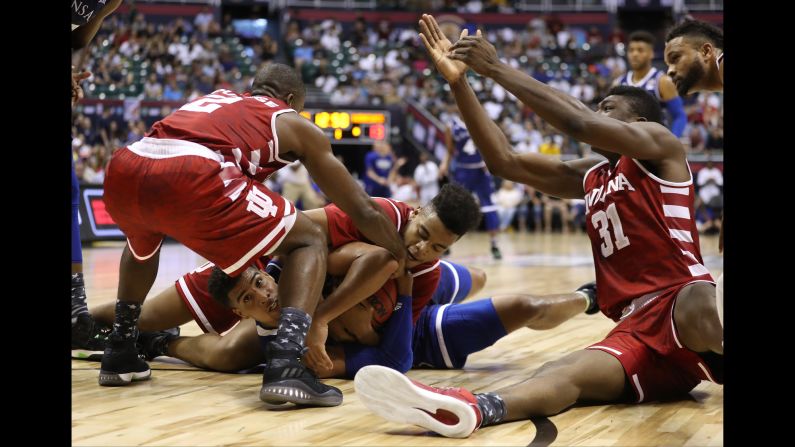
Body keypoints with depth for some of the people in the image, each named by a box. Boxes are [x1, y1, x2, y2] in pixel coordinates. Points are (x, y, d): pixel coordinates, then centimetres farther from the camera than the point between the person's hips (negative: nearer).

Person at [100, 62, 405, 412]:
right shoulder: (295, 124, 26)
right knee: (310, 243, 13)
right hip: (190, 176, -6)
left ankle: (119, 354, 35)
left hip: (122, 173, 6)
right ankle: (284, 365, -6)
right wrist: (404, 262, 45)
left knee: (143, 241, 42)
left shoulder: (213, 98, 40)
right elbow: (364, 213, 28)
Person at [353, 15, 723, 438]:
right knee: (561, 374, -30)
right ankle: (470, 409, -57)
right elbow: (505, 161, 19)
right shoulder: (590, 178, 26)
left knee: (696, 309, -46)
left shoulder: (660, 143, 5)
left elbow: (577, 122, -12)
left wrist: (497, 69, -8)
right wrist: (459, 81, 10)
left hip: (680, 303, -5)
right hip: (636, 330, 5)